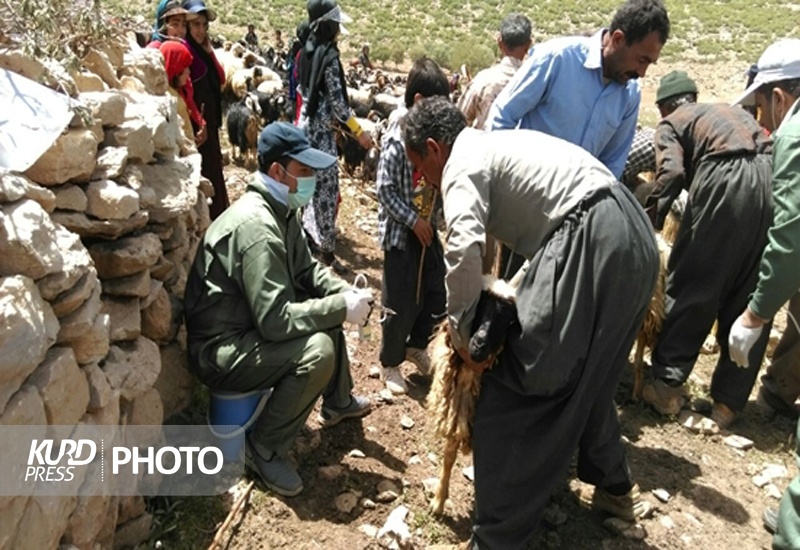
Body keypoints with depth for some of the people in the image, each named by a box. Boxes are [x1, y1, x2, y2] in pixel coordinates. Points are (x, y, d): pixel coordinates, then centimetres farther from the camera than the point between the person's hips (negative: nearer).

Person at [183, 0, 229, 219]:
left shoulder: (202, 50, 15)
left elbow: (220, 79, 7)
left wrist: (209, 51, 0)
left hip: (209, 119, 9)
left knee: (212, 167, 14)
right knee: (199, 170, -7)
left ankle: (215, 214, 24)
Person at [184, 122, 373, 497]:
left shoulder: (280, 210, 2)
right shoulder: (255, 226, -29)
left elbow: (306, 271, 10)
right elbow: (277, 320, -32)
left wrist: (346, 293, -7)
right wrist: (342, 308, -24)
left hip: (252, 324, 10)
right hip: (221, 350, -10)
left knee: (327, 303, 13)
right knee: (318, 350, -27)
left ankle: (338, 402, 30)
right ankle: (264, 448, -5)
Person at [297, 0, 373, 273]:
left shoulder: (308, 51, 10)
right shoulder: (329, 55, -15)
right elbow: (337, 101, -17)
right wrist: (359, 131, -12)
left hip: (306, 123, 9)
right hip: (321, 128, -9)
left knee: (312, 185, 16)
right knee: (327, 189, -4)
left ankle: (308, 237, 25)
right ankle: (327, 250, 1)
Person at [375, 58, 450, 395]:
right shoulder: (398, 139, -17)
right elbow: (384, 190, -17)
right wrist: (413, 220, -16)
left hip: (426, 227, 7)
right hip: (401, 231, -7)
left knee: (438, 294, 13)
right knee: (402, 304, 3)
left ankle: (415, 346, 37)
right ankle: (390, 363, 24)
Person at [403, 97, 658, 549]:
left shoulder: (463, 162, -3)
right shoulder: (497, 144, 26)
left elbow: (465, 248, -21)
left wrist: (459, 326, -6)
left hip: (592, 243, -10)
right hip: (634, 236, 10)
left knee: (520, 387, -4)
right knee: (588, 374, 26)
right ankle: (614, 484, 48)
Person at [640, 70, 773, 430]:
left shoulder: (671, 123, 15)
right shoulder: (731, 110, 34)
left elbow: (671, 172, -5)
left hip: (726, 179, -6)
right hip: (772, 179, 6)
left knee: (691, 289, 5)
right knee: (749, 299, 9)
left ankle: (667, 385, 9)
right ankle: (728, 402, 14)